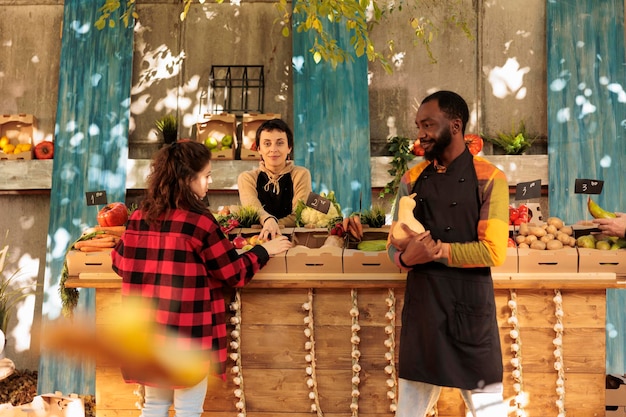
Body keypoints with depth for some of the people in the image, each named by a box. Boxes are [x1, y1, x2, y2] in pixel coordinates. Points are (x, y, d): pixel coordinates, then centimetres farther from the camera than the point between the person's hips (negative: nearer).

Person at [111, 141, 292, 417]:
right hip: (188, 333, -6)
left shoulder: (139, 216, 2)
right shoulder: (199, 220, -15)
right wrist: (265, 250, 5)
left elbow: (119, 263, 12)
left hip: (149, 333, 6)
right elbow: (235, 274, -9)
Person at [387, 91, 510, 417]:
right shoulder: (412, 179, 6)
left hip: (470, 303, -4)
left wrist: (435, 250, -14)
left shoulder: (489, 179, -7)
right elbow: (394, 245, 6)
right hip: (420, 301, 4)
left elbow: (493, 251, -13)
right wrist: (407, 257, -15)